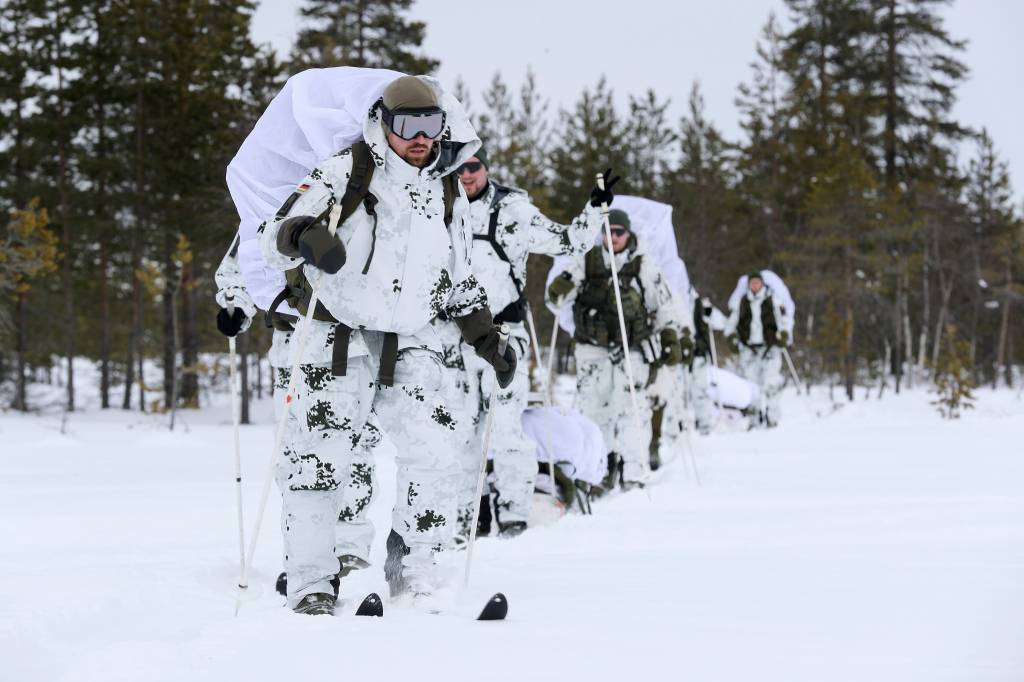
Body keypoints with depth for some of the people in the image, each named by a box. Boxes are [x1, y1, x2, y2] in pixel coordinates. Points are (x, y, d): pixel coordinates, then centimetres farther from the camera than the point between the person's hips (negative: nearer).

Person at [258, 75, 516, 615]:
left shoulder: (449, 196, 13)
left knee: (434, 452, -10)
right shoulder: (345, 173, -3)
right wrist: (305, 235, -32)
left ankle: (415, 577, 1)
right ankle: (310, 583, 4)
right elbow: (274, 237, -10)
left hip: (410, 345, 4)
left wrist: (488, 341, 16)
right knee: (319, 458, -7)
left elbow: (459, 284, 24)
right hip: (339, 336, -4)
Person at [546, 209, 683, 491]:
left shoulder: (644, 266, 1)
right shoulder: (587, 263, 5)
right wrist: (558, 289, -19)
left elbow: (663, 306, 7)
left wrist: (672, 340, 5)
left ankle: (633, 472, -6)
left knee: (631, 409, -8)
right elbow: (557, 297, 4)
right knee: (592, 406, 1)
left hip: (631, 350, -2)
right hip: (593, 348, 2)